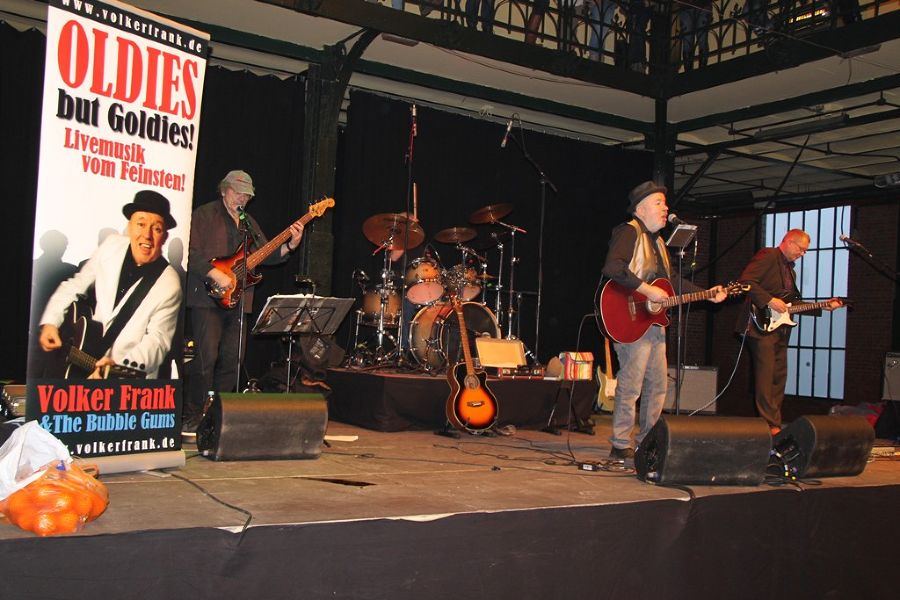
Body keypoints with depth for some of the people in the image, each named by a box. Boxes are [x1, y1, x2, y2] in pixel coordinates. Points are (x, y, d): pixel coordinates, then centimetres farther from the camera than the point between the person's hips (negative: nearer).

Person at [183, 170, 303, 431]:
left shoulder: (249, 223, 21)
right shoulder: (204, 215, -1)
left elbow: (267, 255, 18)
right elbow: (191, 252, -11)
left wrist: (291, 245, 2)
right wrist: (215, 275, -21)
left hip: (237, 300, 7)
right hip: (208, 297, -7)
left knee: (232, 359, 6)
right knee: (206, 358, -12)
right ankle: (193, 417, -2)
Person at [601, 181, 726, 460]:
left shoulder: (657, 240, 22)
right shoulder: (628, 232, -8)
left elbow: (671, 281, 26)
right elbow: (612, 267, -25)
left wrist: (707, 294, 18)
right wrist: (648, 290, -25)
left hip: (654, 322, 10)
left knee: (657, 386, 12)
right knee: (630, 386, -8)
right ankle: (621, 446, 0)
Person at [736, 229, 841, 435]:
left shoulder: (790, 269, 25)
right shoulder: (768, 256, -5)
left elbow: (793, 303, 25)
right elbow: (745, 281, -17)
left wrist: (823, 307, 16)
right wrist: (769, 300, -21)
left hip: (780, 330, 10)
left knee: (779, 377, 9)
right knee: (766, 377, -11)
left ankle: (774, 423, 14)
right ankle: (771, 425, -11)